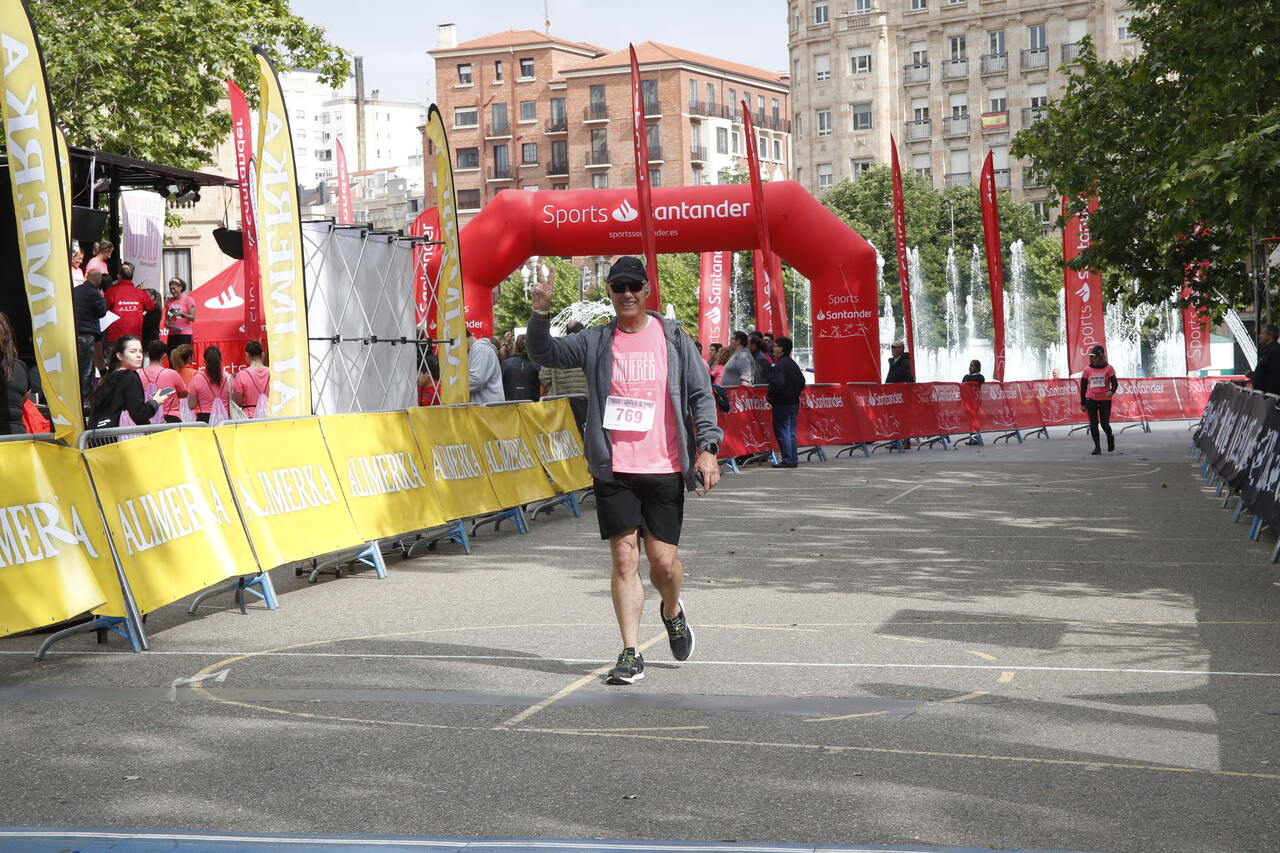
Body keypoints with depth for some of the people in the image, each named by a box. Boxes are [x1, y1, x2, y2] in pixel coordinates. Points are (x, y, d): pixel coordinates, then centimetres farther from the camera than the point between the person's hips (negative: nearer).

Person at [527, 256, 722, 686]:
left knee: (663, 560, 0)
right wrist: (540, 314, -17)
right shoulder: (595, 342, 7)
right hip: (614, 470, 0)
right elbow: (545, 353, 0)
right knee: (624, 557, -5)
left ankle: (673, 612, 34)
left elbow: (701, 394, 5)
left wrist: (707, 447, -6)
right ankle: (631, 654, 0)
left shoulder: (673, 338, 5)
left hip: (664, 469, 0)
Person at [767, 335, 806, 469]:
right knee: (791, 432, 12)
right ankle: (793, 460, 14)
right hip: (794, 402, 9)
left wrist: (770, 397, -14)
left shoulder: (780, 365, -16)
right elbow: (802, 382, 19)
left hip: (782, 403, -9)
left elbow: (778, 384, -26)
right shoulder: (793, 364, 13)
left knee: (782, 432, -4)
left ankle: (787, 460, -6)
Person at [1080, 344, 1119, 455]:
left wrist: (1111, 391, -27)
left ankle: (1110, 438, 28)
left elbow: (1115, 383, -4)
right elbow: (1083, 387, 9)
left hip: (1105, 400, -2)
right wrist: (1083, 403, 8)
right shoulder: (1087, 370, 4)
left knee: (1105, 424, -4)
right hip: (1091, 400, 2)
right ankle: (1097, 447, 8)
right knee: (1093, 424, 0)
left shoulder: (1108, 368, -1)